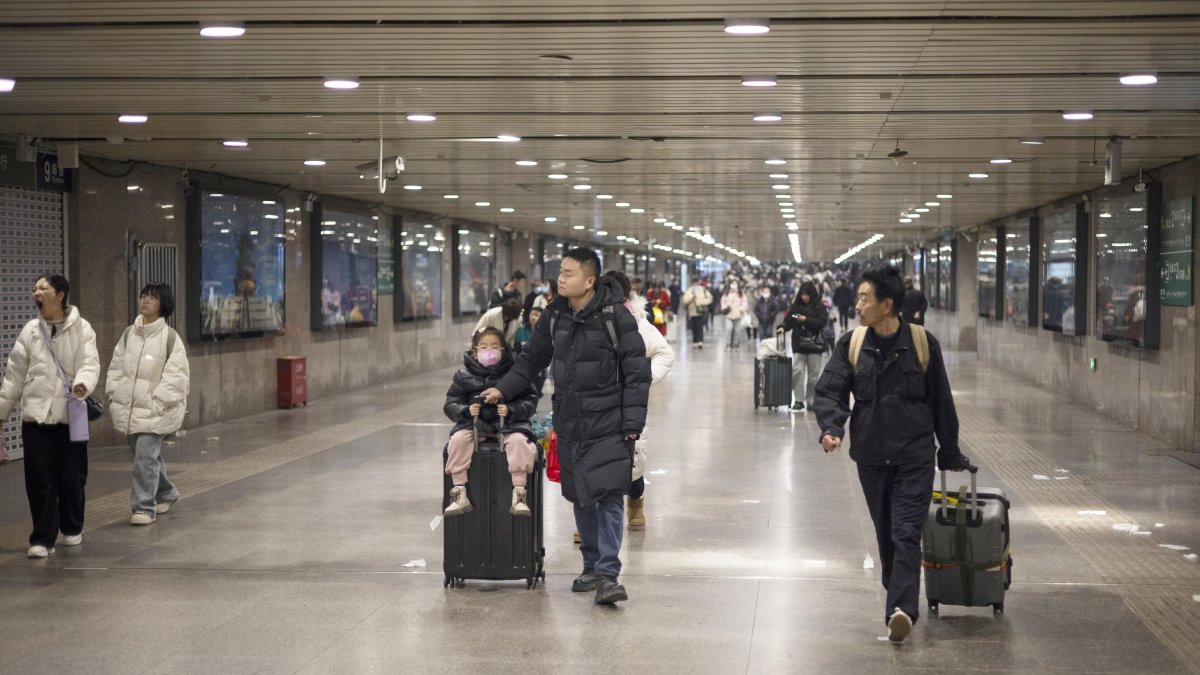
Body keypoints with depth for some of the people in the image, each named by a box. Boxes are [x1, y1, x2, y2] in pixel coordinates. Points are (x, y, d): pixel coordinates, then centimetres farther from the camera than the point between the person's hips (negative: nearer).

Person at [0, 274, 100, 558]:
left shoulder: (81, 328, -1)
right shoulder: (30, 331, 8)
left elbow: (90, 362, -11)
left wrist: (83, 384, -33)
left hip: (70, 415, -2)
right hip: (35, 415, 2)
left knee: (71, 478, 7)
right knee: (39, 480, -3)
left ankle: (72, 529, 28)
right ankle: (42, 538, 2)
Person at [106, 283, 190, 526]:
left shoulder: (169, 337, -9)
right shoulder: (129, 334, 8)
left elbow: (176, 375, -12)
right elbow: (116, 366, 15)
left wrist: (158, 401, -16)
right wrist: (114, 394, 5)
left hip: (154, 411, -6)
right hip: (129, 408, 6)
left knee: (145, 456, -13)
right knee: (148, 455, 17)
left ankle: (144, 507, -5)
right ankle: (166, 494, 37)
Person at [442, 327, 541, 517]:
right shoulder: (464, 375, 6)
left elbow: (530, 400, 1)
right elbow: (451, 404, 8)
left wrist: (511, 410, -18)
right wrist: (466, 410, -13)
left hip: (508, 423, -2)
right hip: (474, 423, 2)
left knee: (519, 440, -31)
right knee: (458, 439, -26)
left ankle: (519, 494, -25)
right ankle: (459, 495, -19)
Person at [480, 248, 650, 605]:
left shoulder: (615, 315, -11)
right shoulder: (555, 315, 6)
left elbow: (637, 370, -9)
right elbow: (532, 358, 18)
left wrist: (633, 421, -12)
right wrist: (503, 389, 9)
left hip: (608, 424, -6)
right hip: (570, 423, 6)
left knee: (609, 495, -11)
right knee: (580, 496, 12)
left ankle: (608, 574, -9)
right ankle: (592, 566, 24)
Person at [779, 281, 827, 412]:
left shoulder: (819, 307, -1)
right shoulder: (795, 307, 6)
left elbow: (821, 322, -12)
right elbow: (788, 321, 3)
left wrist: (806, 320, -20)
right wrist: (783, 327, -17)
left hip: (814, 344, -1)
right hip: (799, 344, 1)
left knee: (813, 373, 6)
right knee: (797, 371, -9)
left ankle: (811, 400, 17)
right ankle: (799, 401, -5)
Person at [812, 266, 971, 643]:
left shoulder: (922, 343, -5)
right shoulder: (851, 344, 1)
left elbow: (941, 401, 3)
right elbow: (829, 392, -1)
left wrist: (950, 453, 9)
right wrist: (831, 428, -22)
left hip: (914, 457, -3)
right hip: (871, 456, 3)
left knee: (906, 534, -13)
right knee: (885, 536, 12)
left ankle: (901, 610, -23)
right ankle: (901, 605, 26)